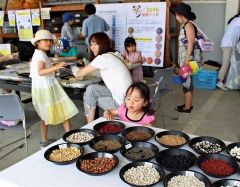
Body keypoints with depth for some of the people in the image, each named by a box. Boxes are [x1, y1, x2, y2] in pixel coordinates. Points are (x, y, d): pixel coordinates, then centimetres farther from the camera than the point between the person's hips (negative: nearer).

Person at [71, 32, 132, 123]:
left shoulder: (103, 58, -15)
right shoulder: (113, 55, 9)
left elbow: (79, 74, -5)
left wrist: (74, 68, 14)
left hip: (122, 103, -8)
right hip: (123, 96, 8)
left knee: (90, 98, 2)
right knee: (91, 89, 6)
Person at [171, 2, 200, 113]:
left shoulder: (188, 25, -12)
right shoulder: (185, 25, 15)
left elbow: (191, 43, -19)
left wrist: (187, 59, -23)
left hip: (187, 58, -9)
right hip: (184, 58, 9)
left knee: (186, 82, -3)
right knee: (188, 82, 14)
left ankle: (187, 107, 5)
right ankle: (188, 104, 23)